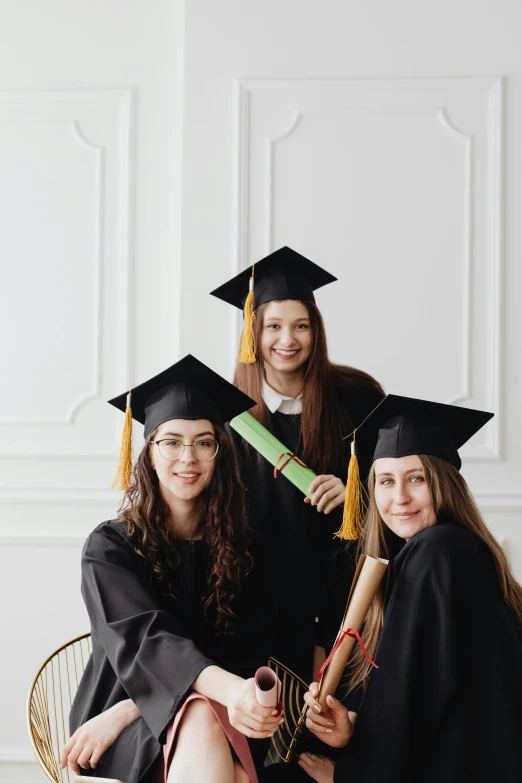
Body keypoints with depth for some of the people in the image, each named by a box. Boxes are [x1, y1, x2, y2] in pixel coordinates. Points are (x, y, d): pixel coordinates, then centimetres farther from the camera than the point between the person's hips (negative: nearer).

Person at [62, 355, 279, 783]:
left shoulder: (248, 550, 6)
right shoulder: (109, 547, -2)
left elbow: (243, 656, -1)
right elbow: (145, 640, -19)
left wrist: (126, 711, -15)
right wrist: (230, 688, -41)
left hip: (223, 719, 2)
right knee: (202, 723, -37)